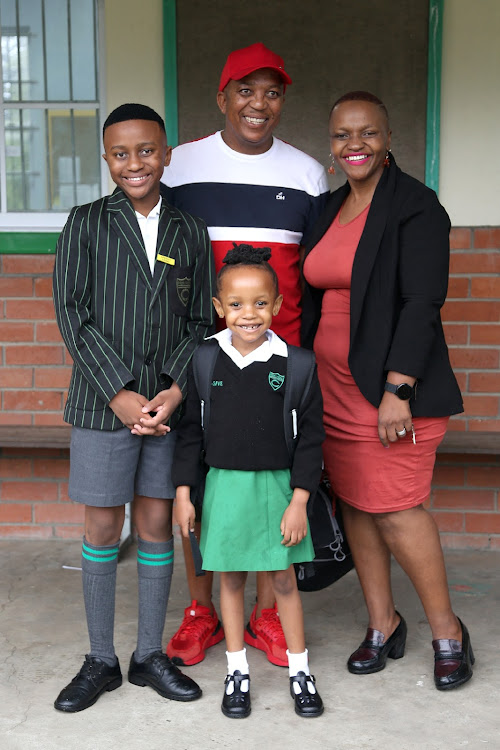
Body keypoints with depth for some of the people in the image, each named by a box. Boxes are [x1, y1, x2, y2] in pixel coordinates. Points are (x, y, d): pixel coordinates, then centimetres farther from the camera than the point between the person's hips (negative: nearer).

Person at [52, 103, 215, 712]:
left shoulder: (189, 232, 8)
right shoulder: (86, 223, 2)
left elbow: (200, 321, 6)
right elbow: (72, 312, -5)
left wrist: (177, 389, -9)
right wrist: (119, 393, -13)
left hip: (168, 403, 2)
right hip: (103, 403, -2)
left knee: (157, 525, 9)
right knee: (102, 530, 6)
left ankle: (150, 655, 25)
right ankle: (101, 661, 22)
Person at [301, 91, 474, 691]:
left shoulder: (415, 206, -8)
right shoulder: (331, 208, 14)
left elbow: (422, 303, -15)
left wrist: (398, 390, -20)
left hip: (391, 386, -7)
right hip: (334, 386, 7)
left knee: (394, 507, -6)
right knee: (354, 502, 10)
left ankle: (447, 632, 14)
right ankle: (382, 625, 25)